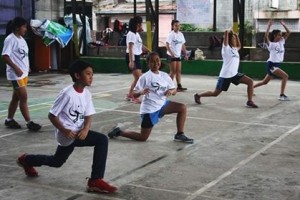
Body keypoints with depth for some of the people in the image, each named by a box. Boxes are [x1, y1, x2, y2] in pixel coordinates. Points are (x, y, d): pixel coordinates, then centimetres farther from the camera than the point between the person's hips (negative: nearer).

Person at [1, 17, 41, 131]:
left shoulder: (21, 39, 13)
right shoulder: (10, 39, -14)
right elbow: (5, 56, -20)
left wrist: (26, 67, 13)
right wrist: (16, 68, -24)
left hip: (23, 73, 9)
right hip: (15, 74, -9)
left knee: (16, 97, 13)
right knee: (23, 97, -7)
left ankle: (9, 120, 23)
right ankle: (29, 122, -3)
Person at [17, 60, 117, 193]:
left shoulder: (87, 93, 1)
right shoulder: (67, 93, -20)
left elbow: (88, 116, 1)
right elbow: (52, 115, -16)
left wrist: (85, 129, -19)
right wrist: (65, 130, -26)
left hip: (78, 132, 8)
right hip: (67, 134, -8)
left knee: (57, 161, 26)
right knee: (102, 140, -23)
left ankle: (27, 160, 47)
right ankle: (96, 180, -16)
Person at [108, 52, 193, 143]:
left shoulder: (165, 75, 3)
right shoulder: (145, 77, -13)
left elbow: (174, 90, 7)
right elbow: (134, 94, -14)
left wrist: (171, 91, -17)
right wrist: (141, 92, -36)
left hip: (162, 104, 6)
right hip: (150, 109, -6)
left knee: (182, 108, -11)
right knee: (143, 137, -1)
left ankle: (179, 135, 1)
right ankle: (119, 131, 20)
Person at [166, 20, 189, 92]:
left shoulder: (181, 34, 9)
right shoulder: (171, 34, -11)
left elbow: (183, 45, 15)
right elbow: (167, 44, -18)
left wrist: (185, 54, 11)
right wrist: (171, 53, -29)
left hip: (178, 55, 7)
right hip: (171, 55, -7)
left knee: (178, 71, 5)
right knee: (173, 71, -4)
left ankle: (179, 86, 7)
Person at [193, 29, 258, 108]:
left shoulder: (234, 49, 12)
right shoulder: (226, 48, -10)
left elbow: (239, 46, 35)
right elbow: (226, 32, -22)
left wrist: (236, 35, 22)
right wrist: (229, 32, 0)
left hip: (234, 74, 7)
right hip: (225, 75, -7)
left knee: (250, 82, -5)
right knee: (215, 93, 2)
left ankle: (249, 102, -1)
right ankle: (198, 95, 23)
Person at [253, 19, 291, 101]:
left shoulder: (281, 42, 8)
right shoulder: (271, 44, -10)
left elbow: (288, 33, 7)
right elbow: (266, 36, -28)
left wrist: (283, 24, 0)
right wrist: (269, 25, -28)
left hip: (277, 65, 8)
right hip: (271, 65, -8)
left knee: (265, 82, 15)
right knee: (285, 76, -20)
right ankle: (282, 95, -18)